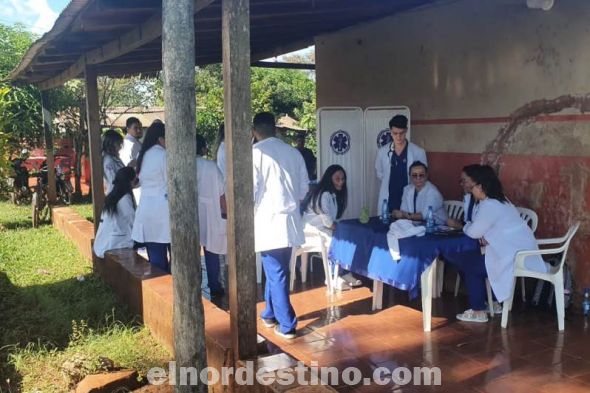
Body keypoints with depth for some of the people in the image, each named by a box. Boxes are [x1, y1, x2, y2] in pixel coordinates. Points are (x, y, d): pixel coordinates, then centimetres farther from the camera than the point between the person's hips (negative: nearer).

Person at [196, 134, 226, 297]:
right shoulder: (211, 166, -9)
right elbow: (221, 193, -7)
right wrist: (226, 211, 5)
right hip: (209, 215, -1)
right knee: (211, 251, 9)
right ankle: (214, 287, 14)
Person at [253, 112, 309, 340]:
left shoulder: (255, 152, -8)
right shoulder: (293, 152, 7)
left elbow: (250, 189, -12)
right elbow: (304, 188, 11)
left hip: (268, 220, -5)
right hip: (290, 220, 5)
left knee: (276, 273, 1)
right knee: (276, 271, 19)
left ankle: (287, 325, 6)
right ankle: (270, 314, 33)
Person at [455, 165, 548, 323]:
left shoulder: (489, 205, -19)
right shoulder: (497, 200, 13)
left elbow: (474, 232, -16)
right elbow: (482, 227, 18)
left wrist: (465, 226, 5)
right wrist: (483, 237, -3)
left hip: (515, 256, -10)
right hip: (520, 251, 10)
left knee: (468, 267, -1)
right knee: (475, 262, 20)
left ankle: (478, 312, 5)